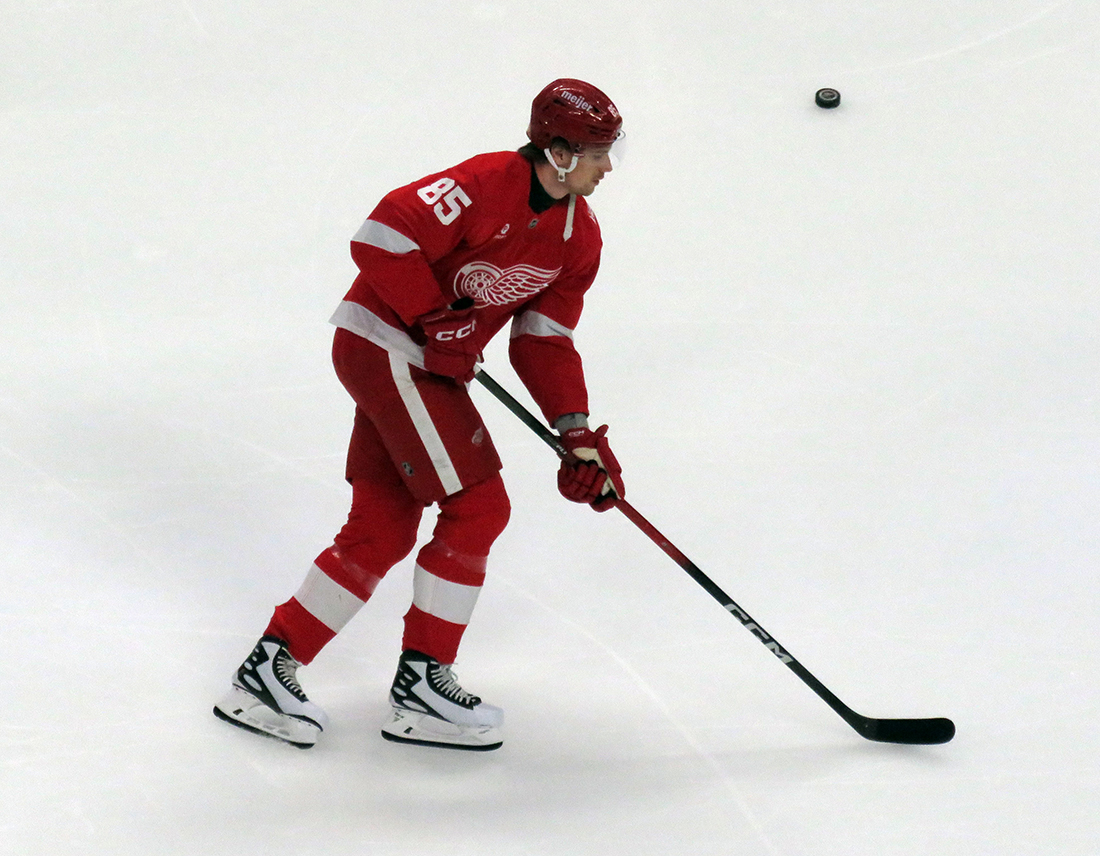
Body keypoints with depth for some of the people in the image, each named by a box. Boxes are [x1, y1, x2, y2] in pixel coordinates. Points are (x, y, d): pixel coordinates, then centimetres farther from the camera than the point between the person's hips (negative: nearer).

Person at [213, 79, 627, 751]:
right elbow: (385, 236, -25)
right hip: (385, 344, -9)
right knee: (477, 508, -10)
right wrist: (437, 321, -22)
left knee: (383, 530, 8)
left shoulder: (580, 236, 5)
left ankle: (270, 667, 15)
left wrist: (579, 435, -2)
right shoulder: (486, 186, -21)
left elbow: (544, 341, 8)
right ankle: (420, 685, 0)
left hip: (428, 365, 9)